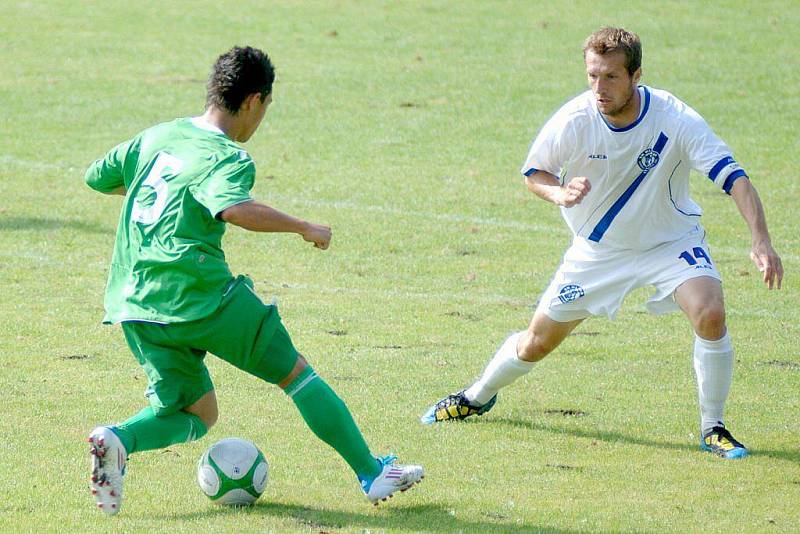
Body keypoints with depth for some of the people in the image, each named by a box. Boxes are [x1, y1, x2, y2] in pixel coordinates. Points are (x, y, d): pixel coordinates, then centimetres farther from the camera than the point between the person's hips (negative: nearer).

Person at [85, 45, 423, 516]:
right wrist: (304, 228, -19)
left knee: (197, 414, 15)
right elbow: (235, 210, -31)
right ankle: (372, 473, 14)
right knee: (294, 372, 9)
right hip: (200, 296, -7)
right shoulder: (227, 159, -10)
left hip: (135, 304, 7)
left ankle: (119, 440, -14)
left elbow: (96, 177, 25)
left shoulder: (158, 136, 13)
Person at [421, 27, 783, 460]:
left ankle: (713, 428, -9)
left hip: (671, 241, -2)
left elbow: (734, 178, -31)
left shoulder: (677, 120, -27)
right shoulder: (573, 120, -22)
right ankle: (478, 396, 41)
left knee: (710, 313, -28)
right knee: (539, 340, 9)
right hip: (599, 248, 2)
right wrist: (559, 193, -28)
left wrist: (760, 242, -45)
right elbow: (533, 171, -4)